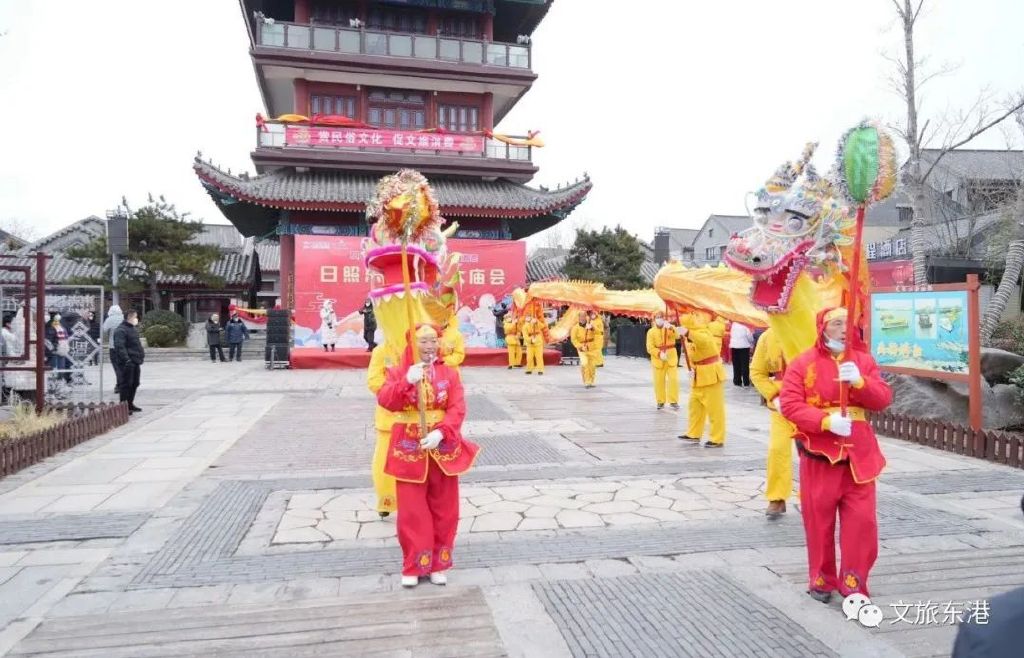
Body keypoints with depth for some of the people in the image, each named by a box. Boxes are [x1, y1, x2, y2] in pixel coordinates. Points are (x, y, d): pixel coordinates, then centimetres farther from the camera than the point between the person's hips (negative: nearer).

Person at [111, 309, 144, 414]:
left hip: (135, 362, 10)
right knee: (126, 384, -6)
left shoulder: (133, 329, 19)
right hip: (127, 363, -10)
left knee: (134, 383, 14)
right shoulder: (121, 330, -14)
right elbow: (120, 347, -22)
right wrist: (126, 360, -28)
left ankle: (130, 404, 24)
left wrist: (141, 355, 23)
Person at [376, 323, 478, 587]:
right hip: (409, 448, -1)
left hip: (443, 446, 1)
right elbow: (385, 401, -18)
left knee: (443, 508, 9)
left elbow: (458, 408, -8)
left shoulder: (449, 373, 1)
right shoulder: (399, 372, 0)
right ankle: (413, 566, 18)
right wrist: (407, 381, -33)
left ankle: (438, 564, 23)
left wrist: (441, 432, -24)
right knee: (412, 509, 4)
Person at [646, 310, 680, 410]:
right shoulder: (651, 331, -1)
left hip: (671, 358, 0)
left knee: (673, 379, -3)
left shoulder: (670, 328, 2)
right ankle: (660, 402, 16)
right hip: (658, 360, 0)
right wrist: (659, 354, -21)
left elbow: (677, 336, -20)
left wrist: (671, 328, -37)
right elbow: (650, 348, -7)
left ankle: (673, 401, 7)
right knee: (659, 381, 4)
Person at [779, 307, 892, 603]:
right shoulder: (802, 363, -4)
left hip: (858, 452, 3)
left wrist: (859, 381, -19)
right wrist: (826, 421, -23)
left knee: (861, 520, 2)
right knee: (819, 520, 7)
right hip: (819, 452, -2)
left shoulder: (863, 360, 7)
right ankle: (821, 580, 23)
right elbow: (790, 405, -11)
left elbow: (884, 399, 0)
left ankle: (853, 583, 16)